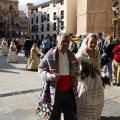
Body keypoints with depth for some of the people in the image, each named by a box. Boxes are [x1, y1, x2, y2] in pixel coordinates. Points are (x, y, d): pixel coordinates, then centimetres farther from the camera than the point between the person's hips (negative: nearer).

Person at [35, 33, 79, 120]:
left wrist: (76, 78, 2)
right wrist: (51, 76, -21)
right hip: (55, 92, -4)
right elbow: (41, 70, -5)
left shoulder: (71, 55, 6)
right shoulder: (50, 54, -10)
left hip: (69, 91, 5)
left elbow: (76, 70, 21)